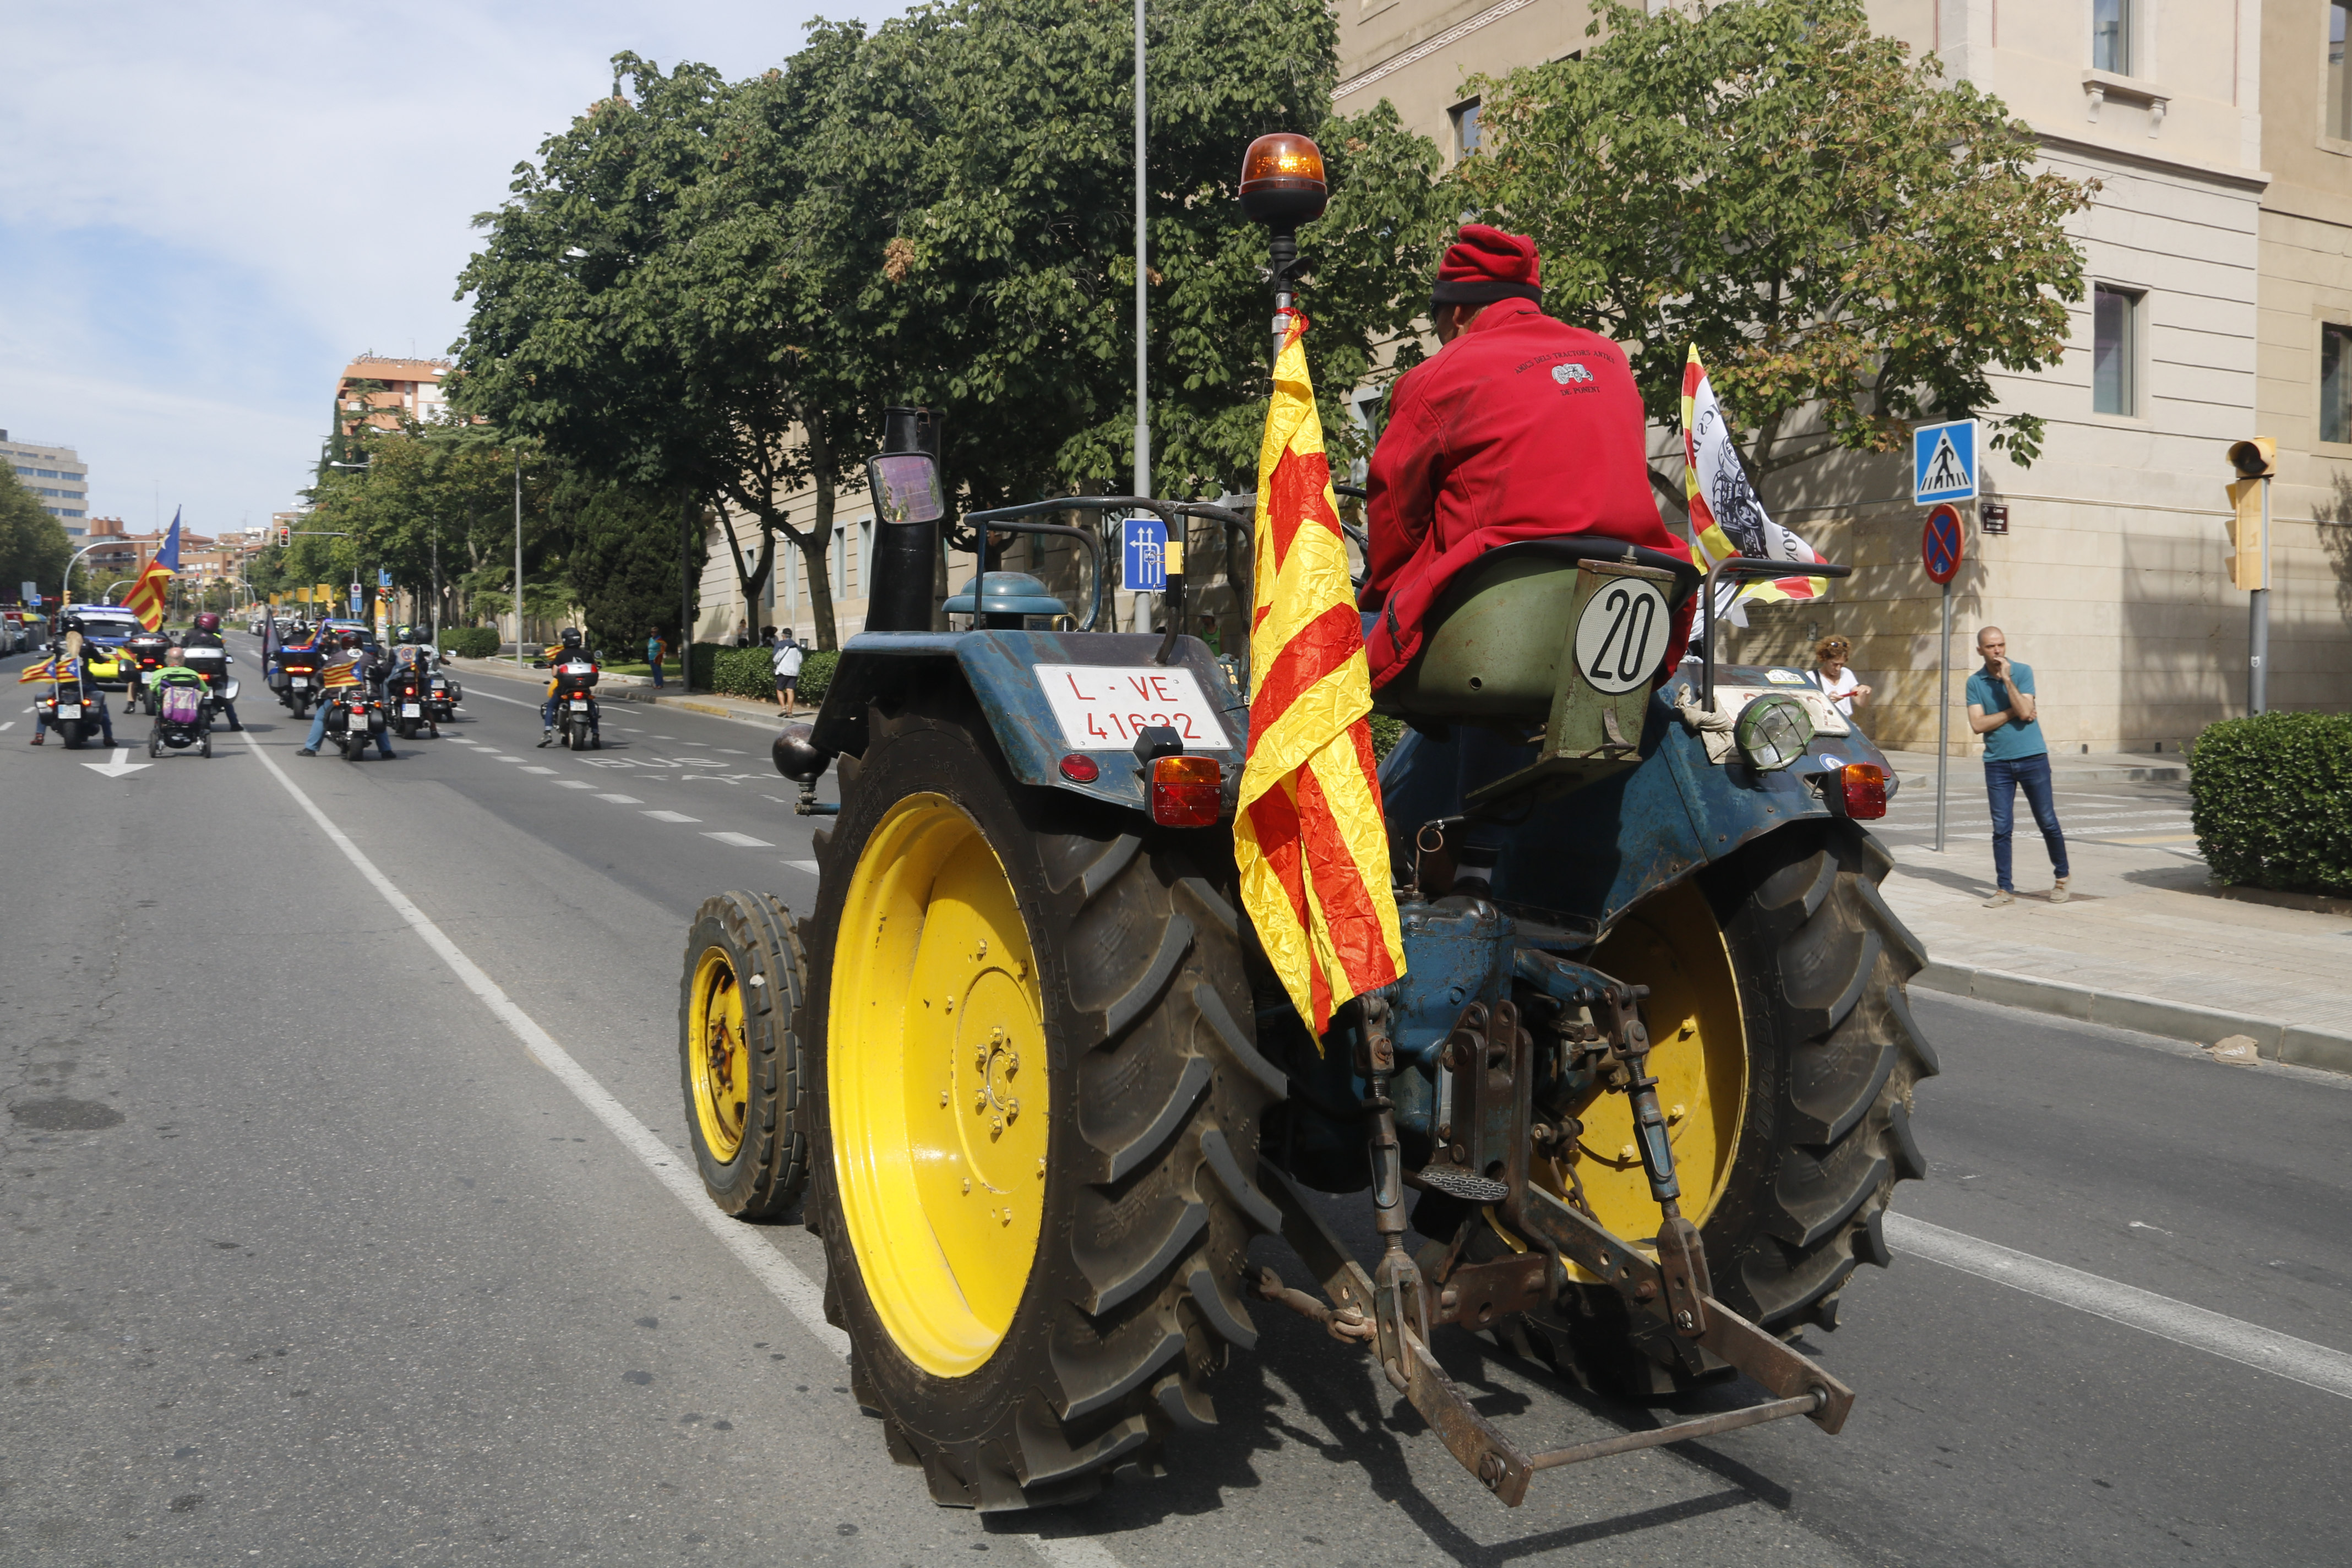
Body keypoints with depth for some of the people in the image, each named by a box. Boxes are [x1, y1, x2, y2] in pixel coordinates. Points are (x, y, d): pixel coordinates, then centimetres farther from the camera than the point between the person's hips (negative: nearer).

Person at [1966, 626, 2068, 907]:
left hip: (2032, 758, -1)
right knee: (2002, 828, 1)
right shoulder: (1975, 682, 3)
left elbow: (2024, 712, -15)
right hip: (1997, 762, 1)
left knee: (2048, 822, 4)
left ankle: (2061, 879, 20)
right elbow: (1978, 724, -7)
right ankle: (2005, 889, 8)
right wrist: (2013, 713, -11)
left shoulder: (2022, 672, -2)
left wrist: (2007, 679, -16)